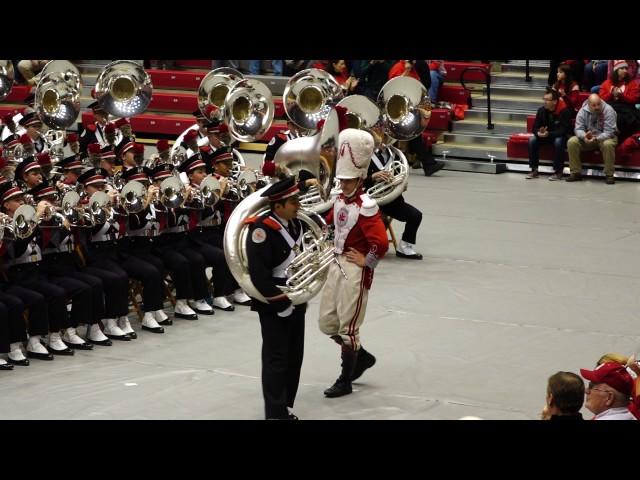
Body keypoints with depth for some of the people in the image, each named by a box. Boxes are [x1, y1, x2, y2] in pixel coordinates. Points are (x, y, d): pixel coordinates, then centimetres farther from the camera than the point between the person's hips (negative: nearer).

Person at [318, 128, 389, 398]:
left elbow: (381, 243, -28)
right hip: (337, 265, 9)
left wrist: (366, 262, -16)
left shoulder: (366, 207, -20)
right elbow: (329, 223, 25)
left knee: (348, 327, 0)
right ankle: (362, 357, 33)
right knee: (327, 324, 13)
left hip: (355, 271, -9)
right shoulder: (340, 200, 5)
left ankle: (345, 382, 12)